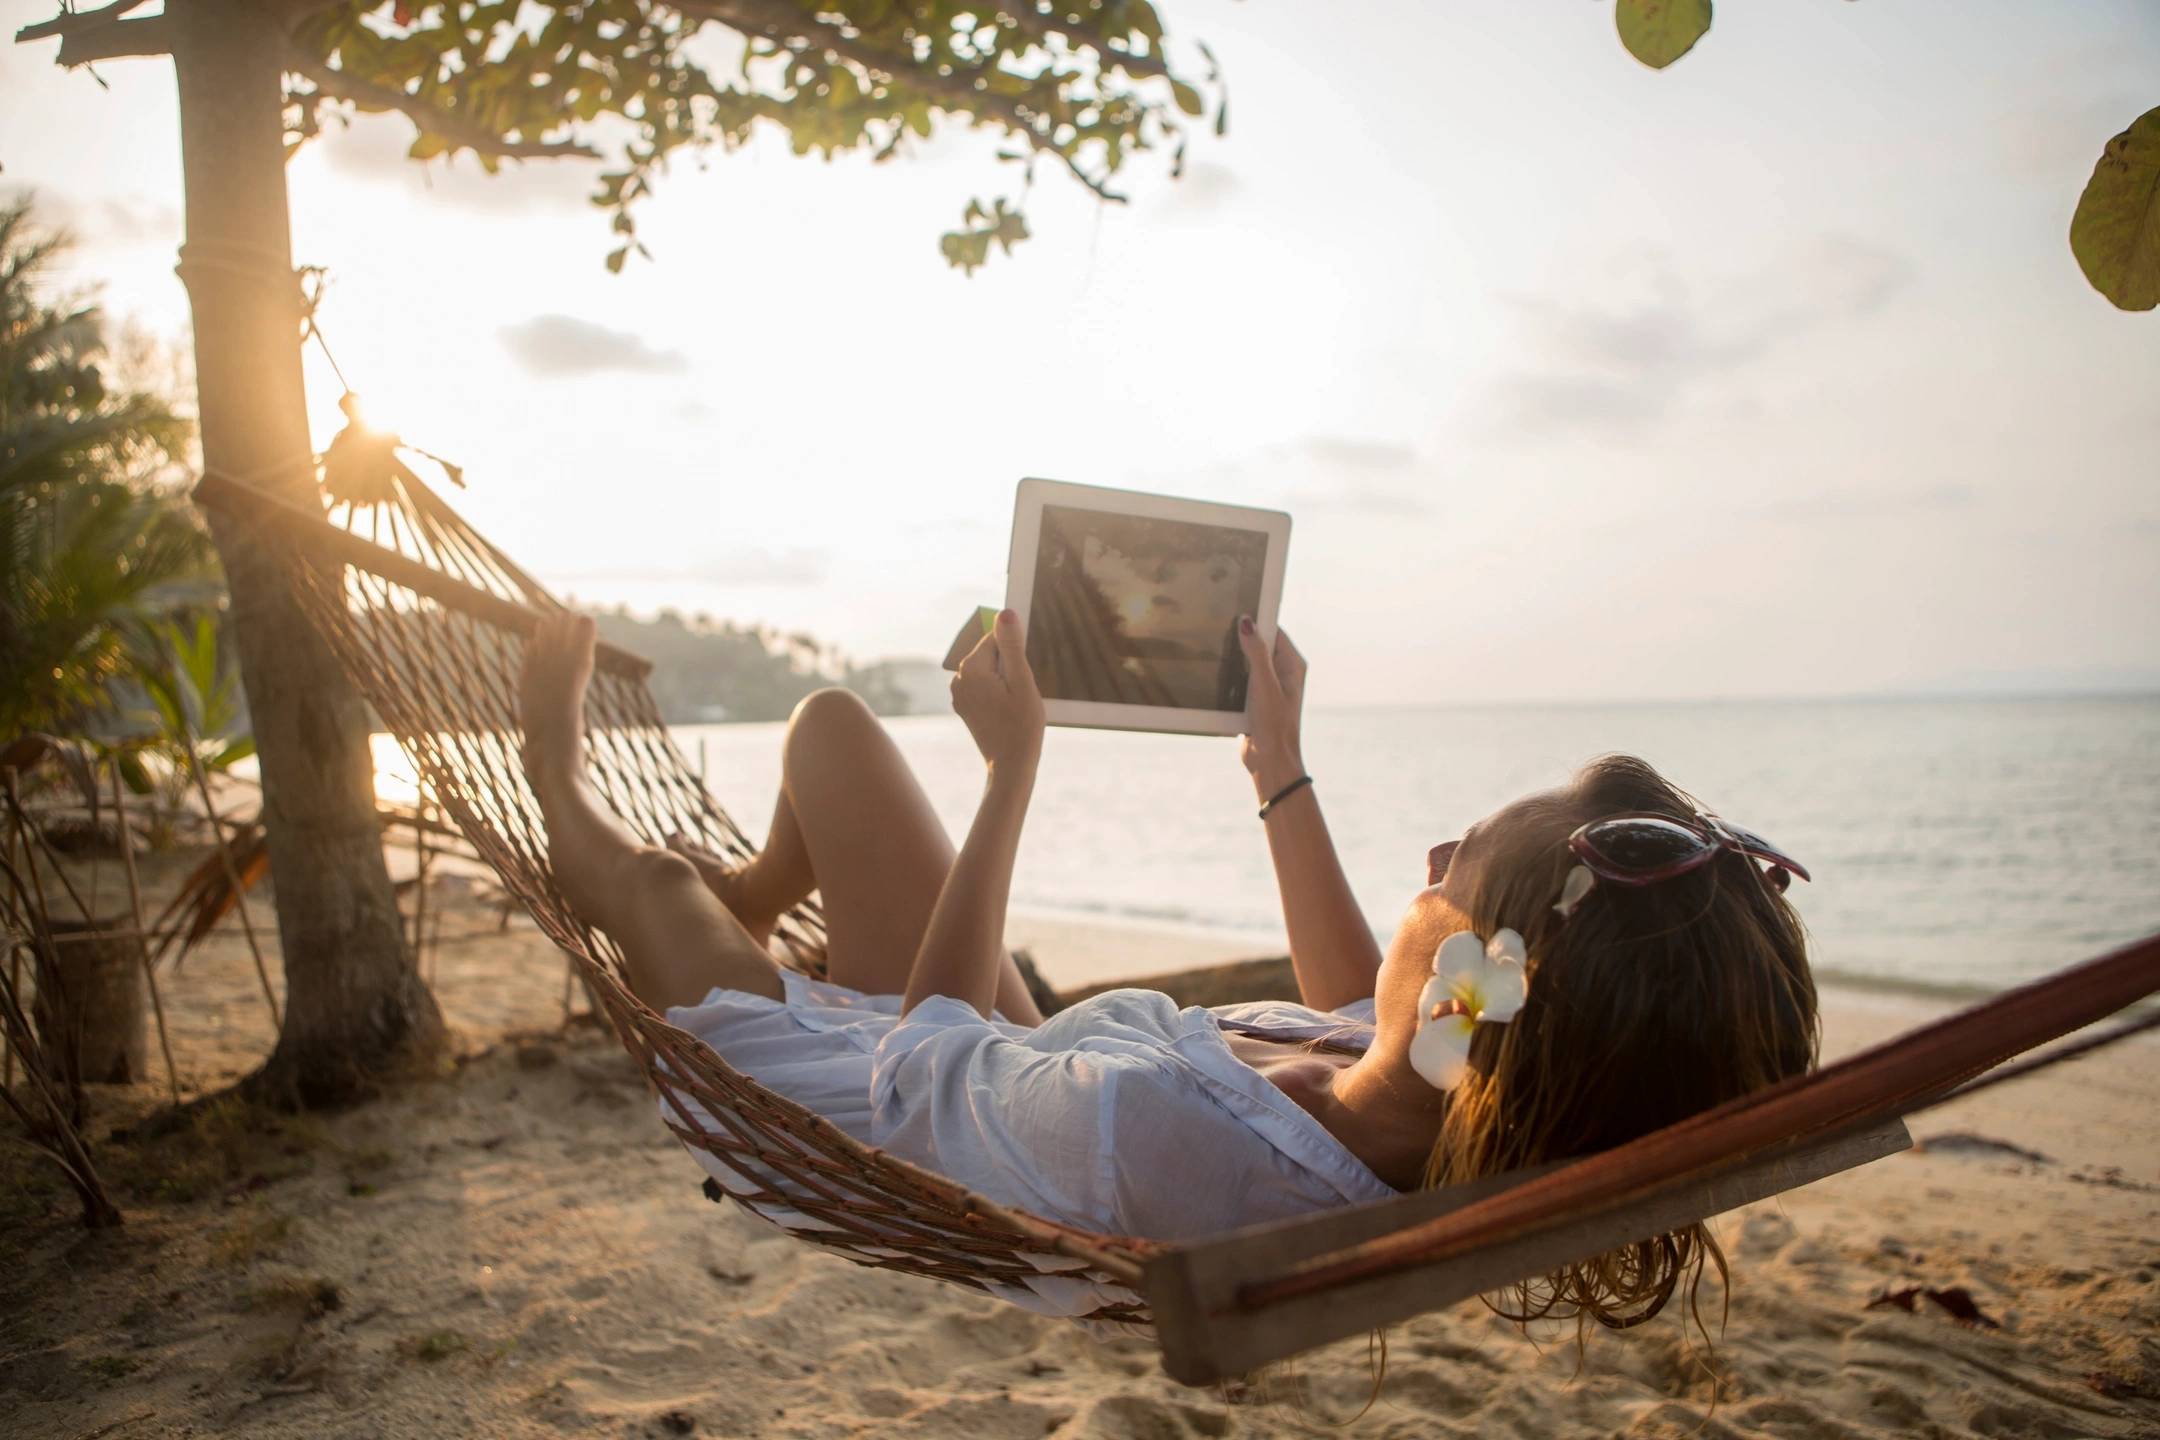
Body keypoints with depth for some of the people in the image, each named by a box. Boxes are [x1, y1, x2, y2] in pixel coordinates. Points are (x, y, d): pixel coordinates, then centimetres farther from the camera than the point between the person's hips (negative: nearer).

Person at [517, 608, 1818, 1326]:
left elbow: (930, 1039, -25)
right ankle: (744, 906, 51)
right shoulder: (1464, 1137, -28)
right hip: (1006, 1063, 6)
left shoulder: (1158, 1135, -50)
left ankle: (563, 785, 57)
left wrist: (1015, 768, -18)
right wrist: (1285, 774, 7)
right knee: (833, 722, 18)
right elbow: (1360, 1008, 0)